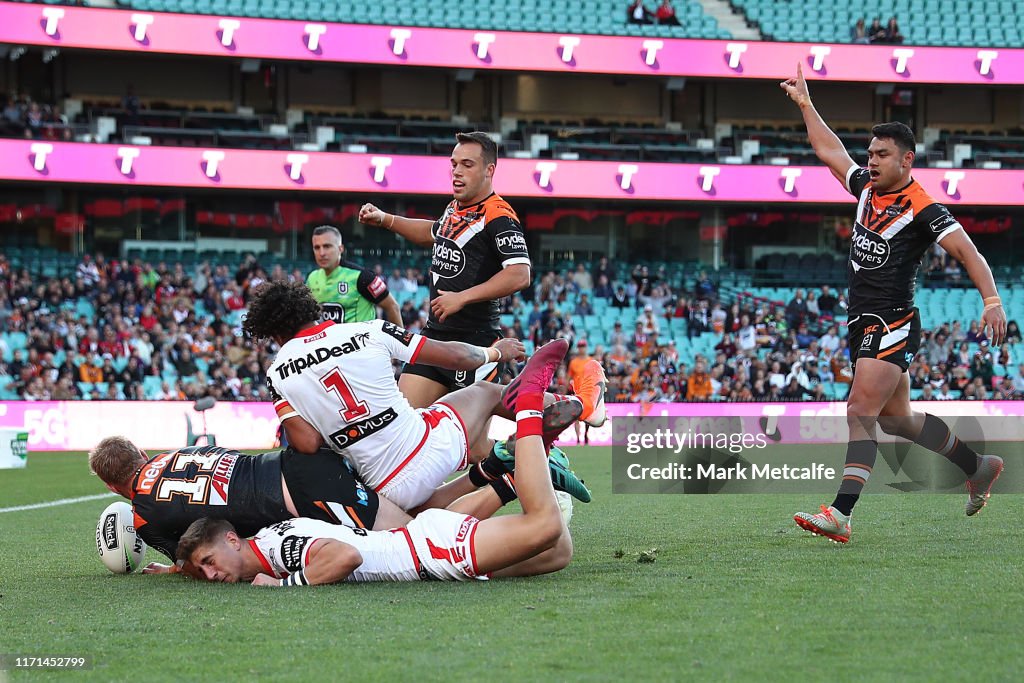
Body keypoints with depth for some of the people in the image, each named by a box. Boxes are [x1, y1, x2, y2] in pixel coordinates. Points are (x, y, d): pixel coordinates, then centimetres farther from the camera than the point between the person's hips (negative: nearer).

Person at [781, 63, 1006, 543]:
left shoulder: (923, 209, -12)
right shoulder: (868, 187, 11)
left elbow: (967, 252, -18)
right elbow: (829, 151, 25)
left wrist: (992, 300, -31)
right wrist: (805, 104, 29)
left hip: (893, 326, -8)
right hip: (863, 324, 8)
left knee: (860, 411, -19)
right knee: (896, 418, 16)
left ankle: (840, 515, -26)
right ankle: (978, 467, 34)